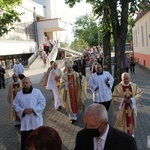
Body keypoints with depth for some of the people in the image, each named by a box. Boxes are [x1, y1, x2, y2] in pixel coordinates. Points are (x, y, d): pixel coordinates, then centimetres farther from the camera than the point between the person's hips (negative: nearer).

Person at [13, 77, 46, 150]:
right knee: (24, 137, 4)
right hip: (25, 120, 1)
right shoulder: (19, 94, 3)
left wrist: (33, 109, -17)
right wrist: (23, 110, -12)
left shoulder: (37, 91, -4)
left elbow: (42, 103, -5)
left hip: (36, 119, -1)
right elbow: (15, 105, 6)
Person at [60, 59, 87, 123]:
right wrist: (67, 84, -30)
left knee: (76, 103, 14)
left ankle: (75, 115, 38)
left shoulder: (76, 74, -4)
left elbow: (83, 79, -7)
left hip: (75, 91, 2)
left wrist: (81, 77, -30)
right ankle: (72, 117, 15)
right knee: (70, 104, 2)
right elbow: (62, 84, -10)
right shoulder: (64, 76, -7)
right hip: (68, 92, -2)